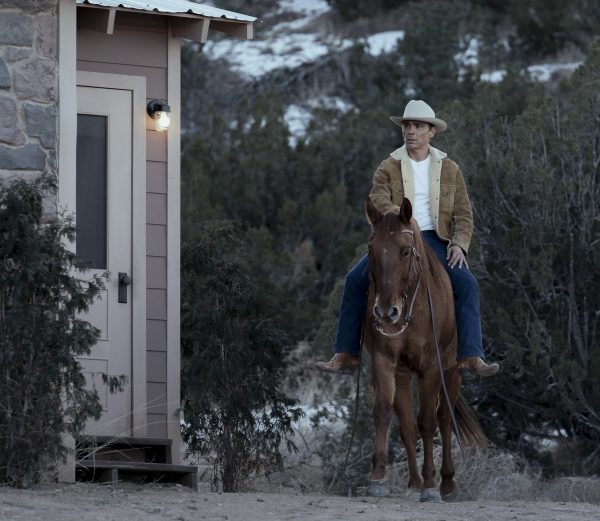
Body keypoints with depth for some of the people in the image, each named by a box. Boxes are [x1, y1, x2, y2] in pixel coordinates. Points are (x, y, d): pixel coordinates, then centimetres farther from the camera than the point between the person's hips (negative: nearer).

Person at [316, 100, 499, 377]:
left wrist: (459, 244, -12)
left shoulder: (449, 169, 10)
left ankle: (472, 356, -29)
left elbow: (464, 214, 7)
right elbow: (377, 199, -11)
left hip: (435, 240, 0)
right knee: (355, 280, -21)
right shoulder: (388, 168, 7)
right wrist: (392, 212, -34)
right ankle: (346, 353, -16)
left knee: (466, 283, -26)